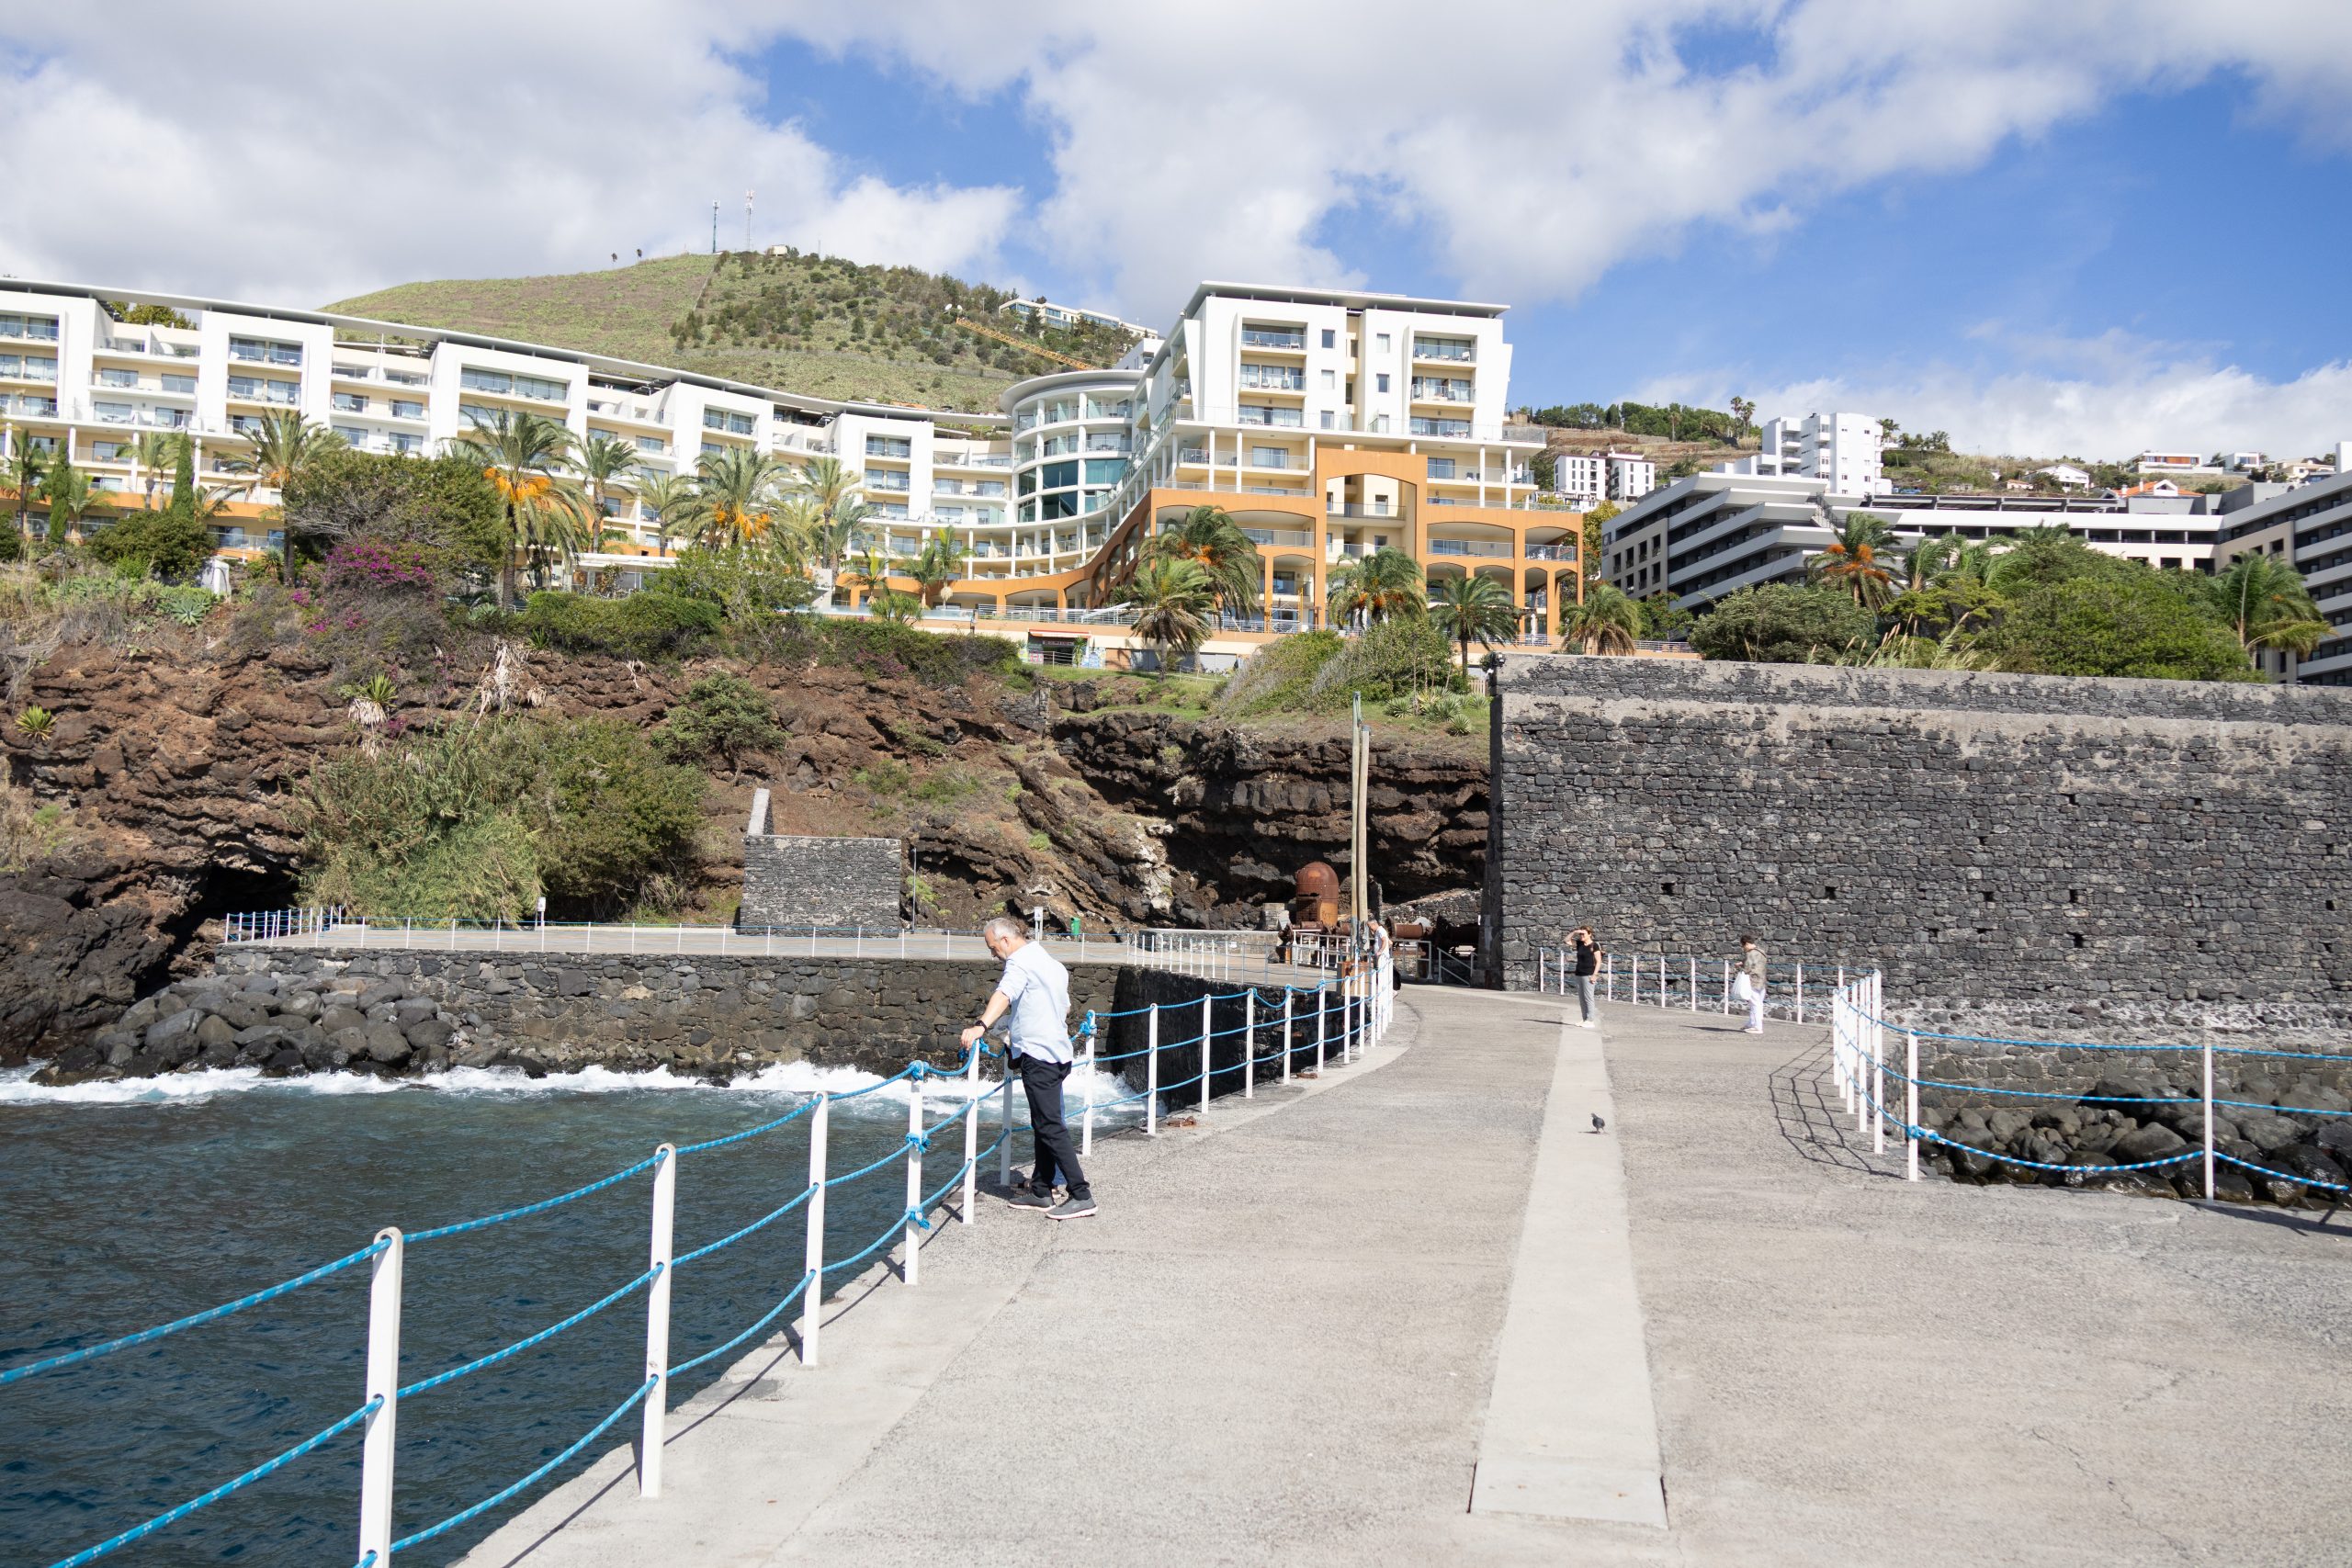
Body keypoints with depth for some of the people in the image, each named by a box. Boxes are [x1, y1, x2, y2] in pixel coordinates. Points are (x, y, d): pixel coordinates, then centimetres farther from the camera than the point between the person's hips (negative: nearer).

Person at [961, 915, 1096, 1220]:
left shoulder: (1020, 961, -9)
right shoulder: (1052, 963, 21)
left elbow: (1005, 994, -29)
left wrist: (981, 1026, -45)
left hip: (1037, 1055, -10)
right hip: (1058, 1052, 10)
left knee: (1050, 1127, -10)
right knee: (1044, 1125, 14)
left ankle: (1081, 1195, -13)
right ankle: (1041, 1191, 19)